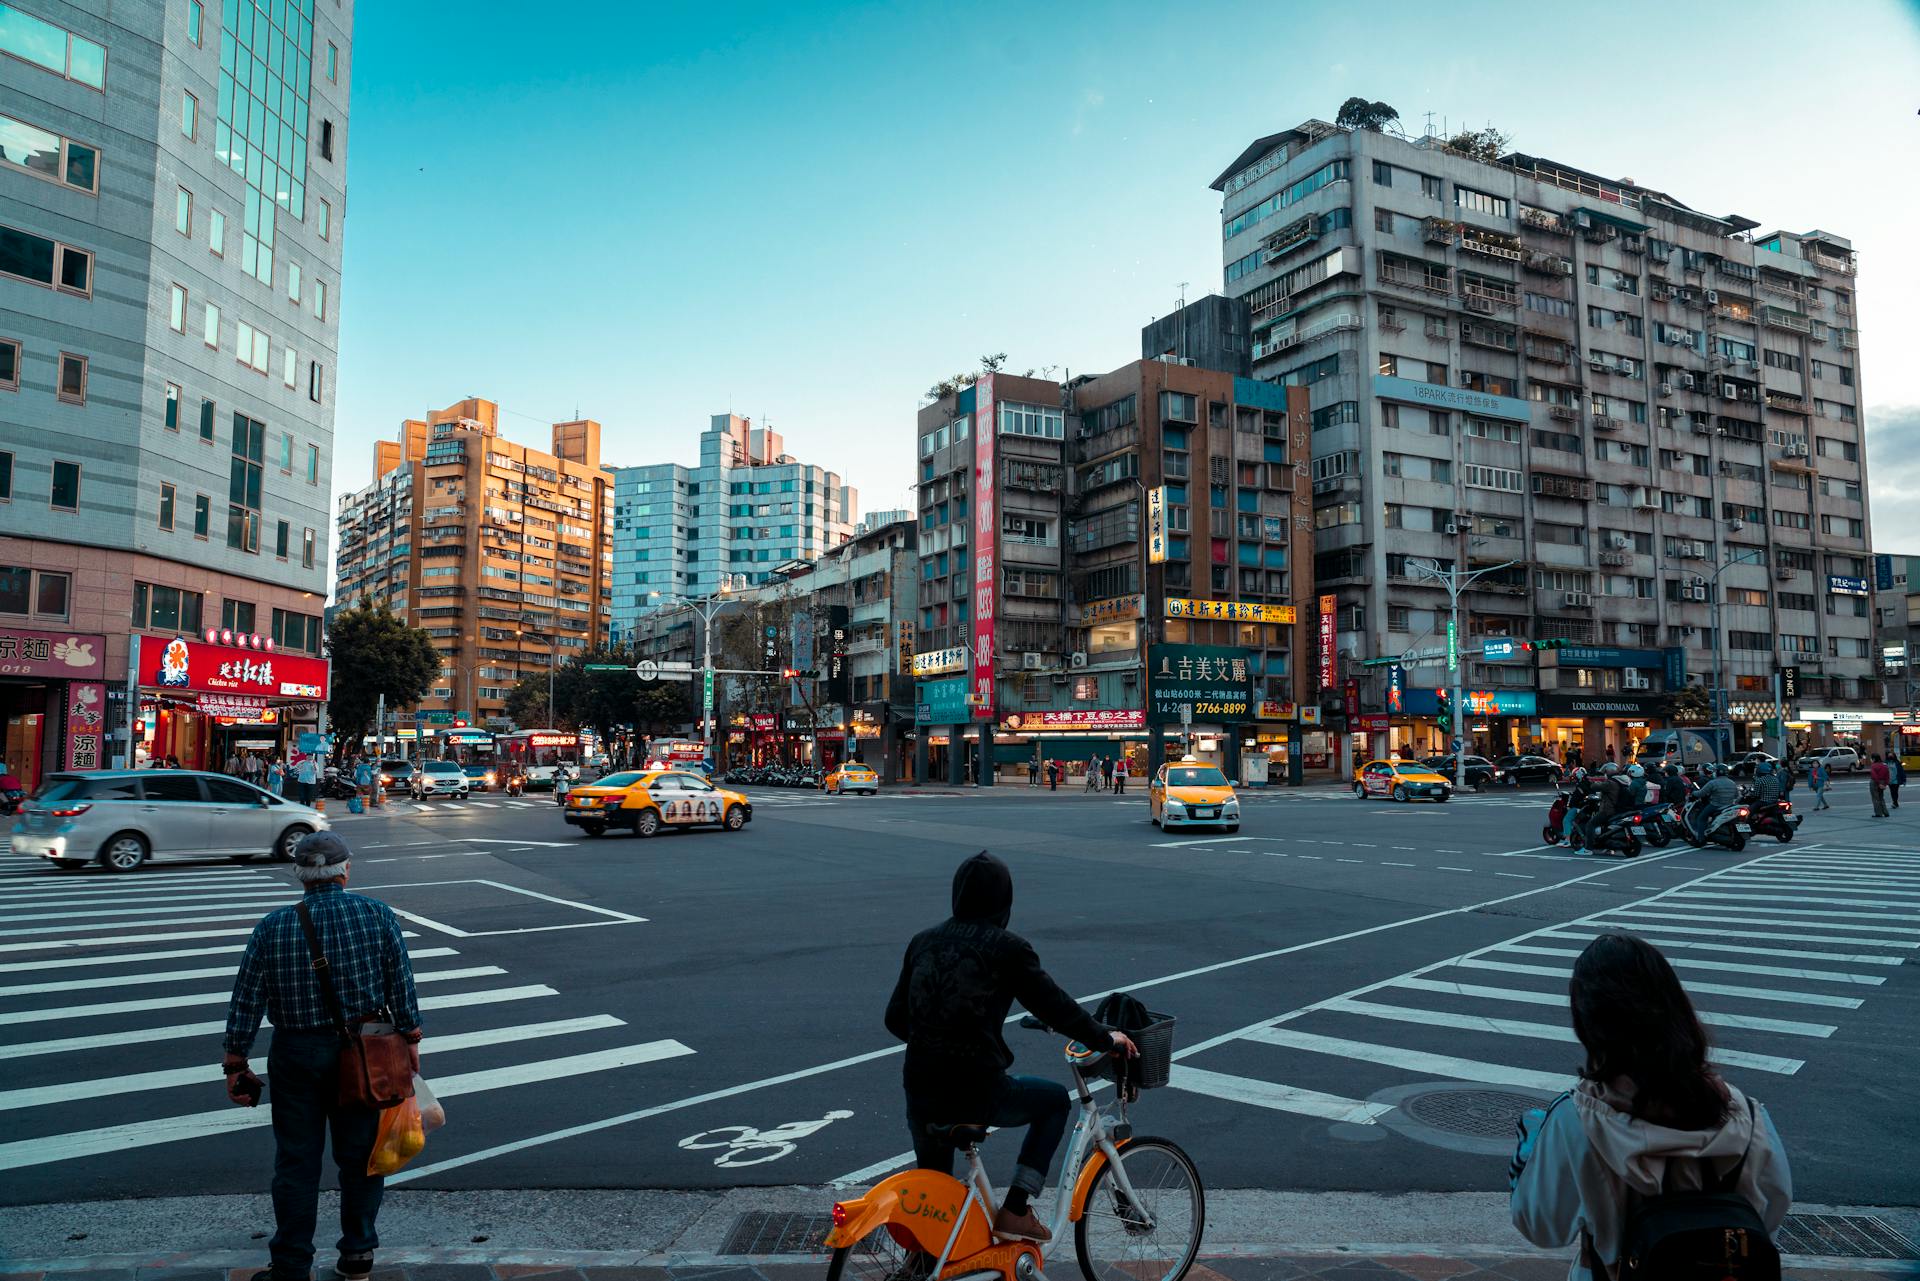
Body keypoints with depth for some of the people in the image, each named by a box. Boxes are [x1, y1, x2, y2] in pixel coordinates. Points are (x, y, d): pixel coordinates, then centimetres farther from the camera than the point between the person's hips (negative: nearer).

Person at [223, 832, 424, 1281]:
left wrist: (235, 1063, 6)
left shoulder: (273, 926, -6)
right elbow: (402, 986, -5)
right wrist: (410, 1038, 5)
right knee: (359, 1154, 14)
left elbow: (246, 1001, -4)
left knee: (296, 1162, 11)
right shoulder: (378, 915, -7)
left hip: (296, 1055, 0)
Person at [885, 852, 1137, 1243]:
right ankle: (1015, 1210, 17)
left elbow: (895, 1018, 11)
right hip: (978, 1093, -5)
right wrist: (1106, 1038, 11)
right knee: (1056, 1098, 22)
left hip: (920, 1093, 5)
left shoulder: (923, 942, 7)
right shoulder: (1007, 948, -8)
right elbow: (1055, 1007, -5)